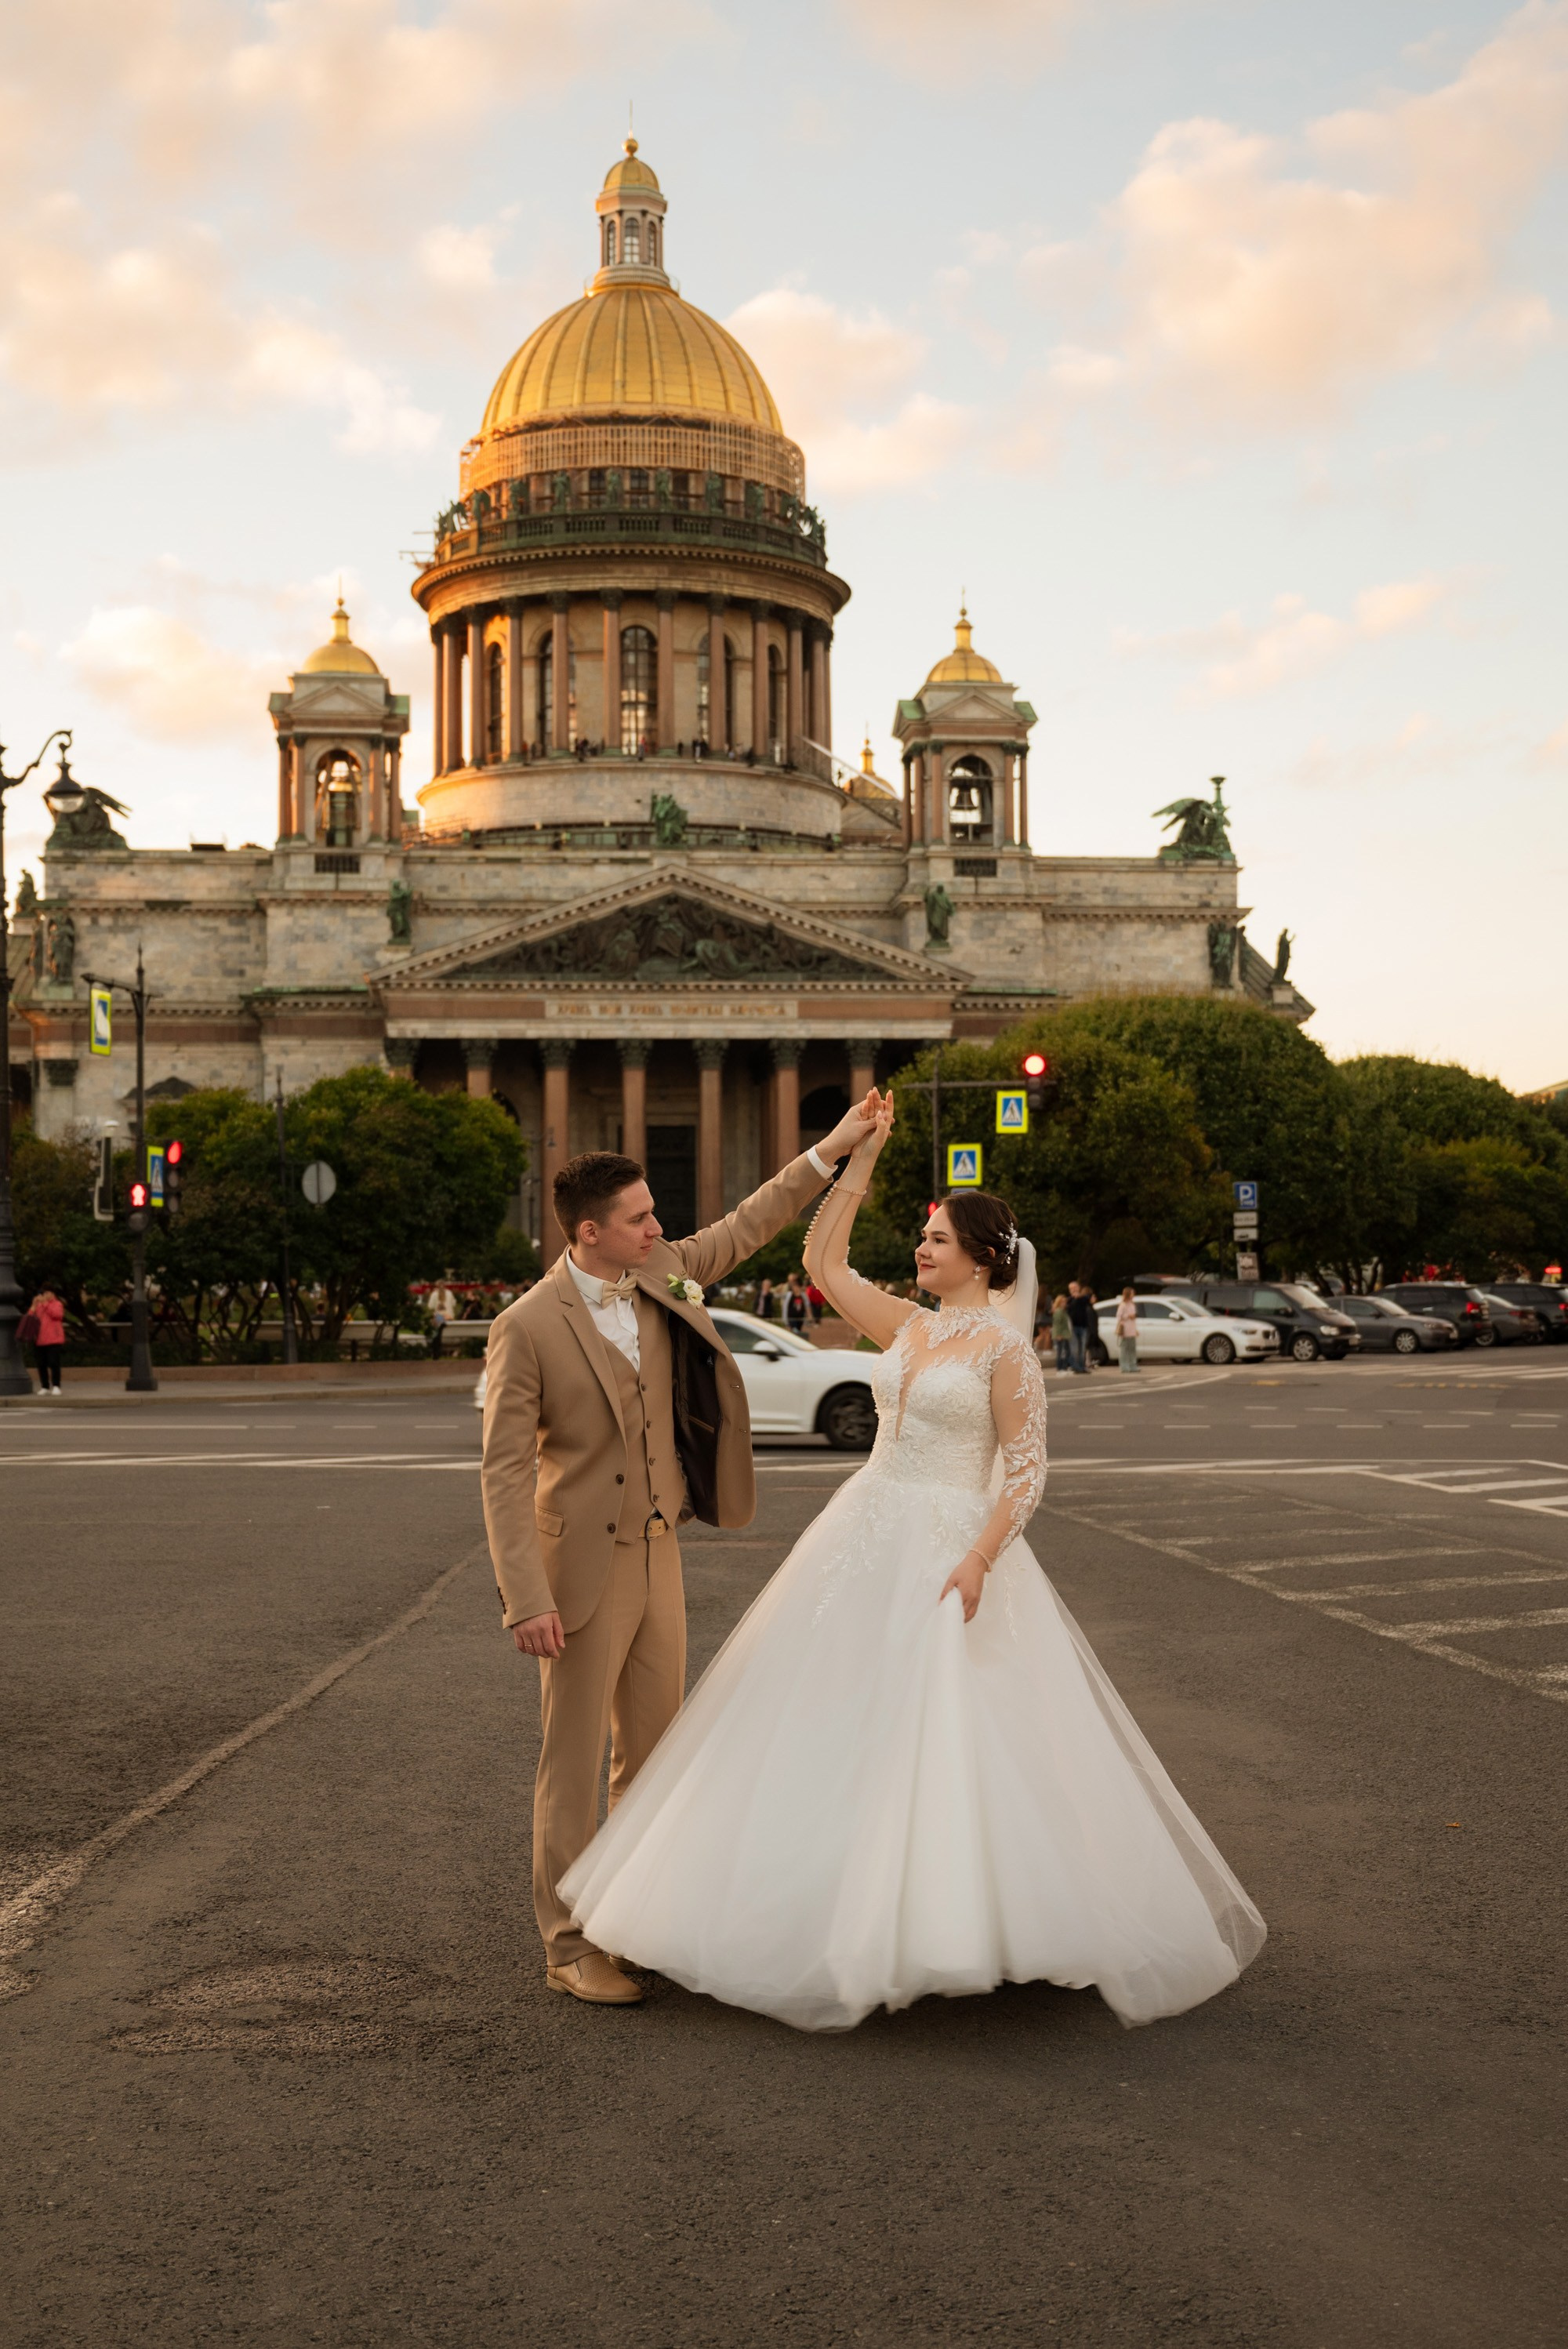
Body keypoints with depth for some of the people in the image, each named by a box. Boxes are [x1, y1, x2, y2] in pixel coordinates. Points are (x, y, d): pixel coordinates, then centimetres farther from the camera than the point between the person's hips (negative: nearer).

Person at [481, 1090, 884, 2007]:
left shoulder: (661, 1275, 1)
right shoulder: (527, 1328, -17)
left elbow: (742, 1230, 18)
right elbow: (505, 1470, -17)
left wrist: (831, 1150, 15)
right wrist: (528, 1600, -22)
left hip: (660, 1553, 7)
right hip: (584, 1566, -7)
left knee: (654, 1751, 15)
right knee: (575, 1762, 2)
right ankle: (572, 1947, 13)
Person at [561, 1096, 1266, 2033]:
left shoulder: (1005, 1344, -9)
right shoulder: (906, 1325, 9)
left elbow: (1027, 1470, -12)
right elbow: (823, 1259, 12)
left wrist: (978, 1563, -22)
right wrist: (862, 1155, 8)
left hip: (952, 1549, -7)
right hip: (867, 1536, 7)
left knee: (961, 1735, -7)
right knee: (837, 1724, 10)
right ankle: (843, 1904, 22)